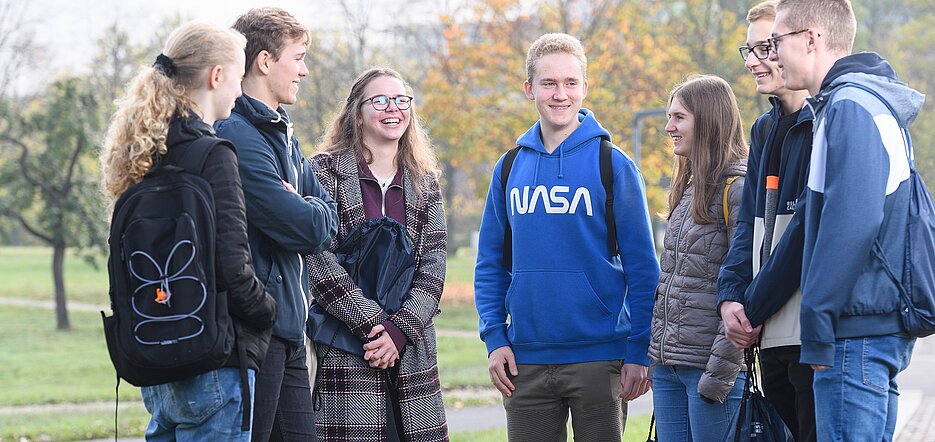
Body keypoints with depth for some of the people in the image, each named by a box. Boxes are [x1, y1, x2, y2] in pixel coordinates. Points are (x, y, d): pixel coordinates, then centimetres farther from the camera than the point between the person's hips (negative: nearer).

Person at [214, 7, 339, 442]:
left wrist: (301, 210, -6)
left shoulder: (282, 134, 17)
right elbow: (308, 229, -20)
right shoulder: (237, 136, -16)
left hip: (288, 331, 10)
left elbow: (329, 218, 14)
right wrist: (309, 211, 2)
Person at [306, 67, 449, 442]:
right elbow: (318, 259, -8)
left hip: (412, 351, 4)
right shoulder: (326, 171, 2)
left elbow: (434, 266, 5)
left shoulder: (424, 182, 15)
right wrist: (370, 325, -14)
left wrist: (399, 330, -10)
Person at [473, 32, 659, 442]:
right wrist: (494, 339, 0)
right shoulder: (510, 168, 8)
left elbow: (642, 267, -4)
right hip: (525, 361, 3)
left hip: (599, 358, -3)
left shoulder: (613, 164, -3)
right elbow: (491, 264, 11)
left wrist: (639, 352, -8)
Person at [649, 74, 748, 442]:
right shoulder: (688, 189, 16)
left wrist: (720, 371, -19)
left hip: (709, 365, -8)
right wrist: (656, 355, 14)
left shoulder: (738, 188, -10)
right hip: (668, 365, 8)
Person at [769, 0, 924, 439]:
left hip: (858, 330, -10)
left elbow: (852, 222, -22)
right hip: (884, 323, 10)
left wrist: (817, 321, -20)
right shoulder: (873, 105, 19)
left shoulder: (850, 106, -13)